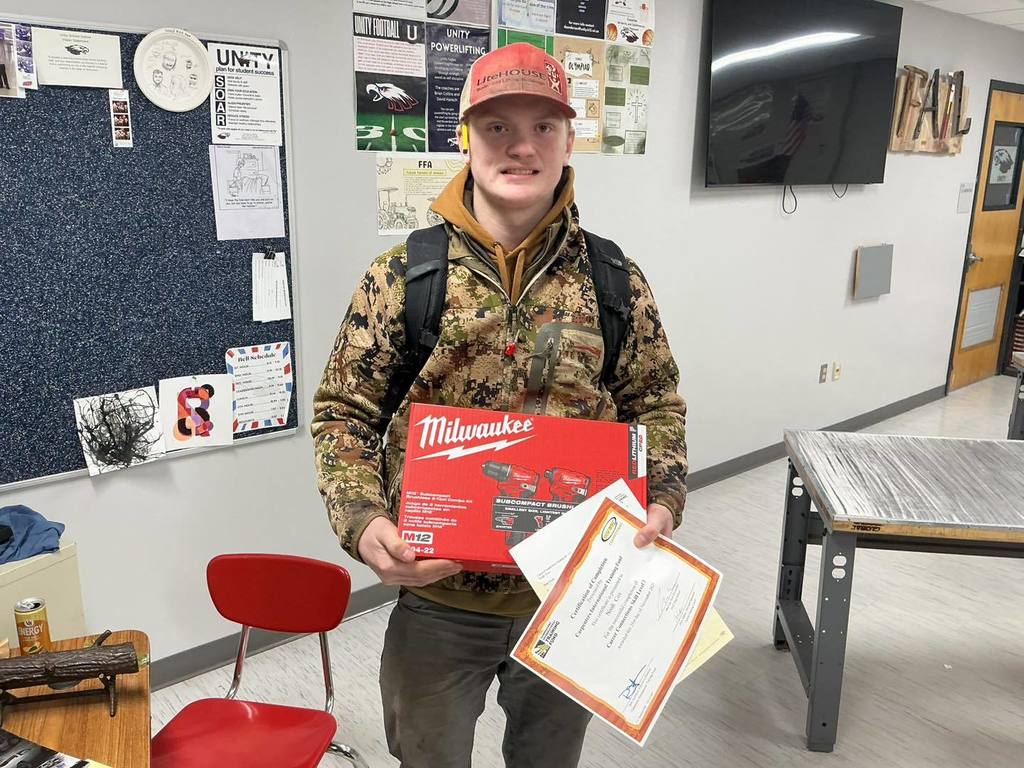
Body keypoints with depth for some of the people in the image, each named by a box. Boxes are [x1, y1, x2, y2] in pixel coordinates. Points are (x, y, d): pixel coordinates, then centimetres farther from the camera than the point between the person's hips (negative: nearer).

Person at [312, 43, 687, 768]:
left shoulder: (616, 280, -4)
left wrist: (663, 499, -11)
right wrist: (362, 521, -18)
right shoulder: (402, 275, -8)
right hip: (436, 591, -1)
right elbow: (344, 410, -4)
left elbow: (657, 405, 5)